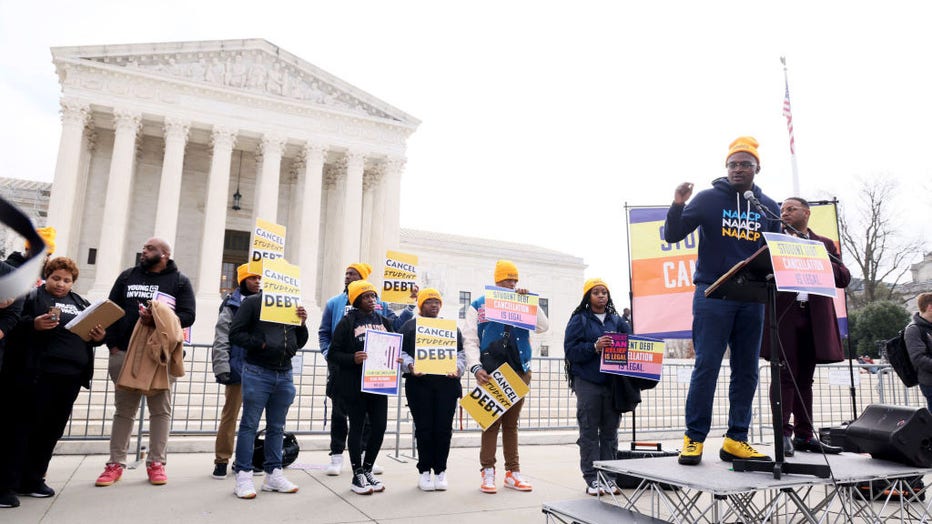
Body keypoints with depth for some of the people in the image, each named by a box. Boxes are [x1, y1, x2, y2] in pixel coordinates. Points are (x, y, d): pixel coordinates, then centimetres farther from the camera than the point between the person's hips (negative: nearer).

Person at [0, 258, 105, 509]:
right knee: (21, 428, 0)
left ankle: (32, 479, 23)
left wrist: (99, 336, -1)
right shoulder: (31, 297, 4)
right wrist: (33, 324, -24)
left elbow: (93, 334, 21)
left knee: (51, 430, 11)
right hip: (36, 374, -5)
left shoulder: (81, 304, 19)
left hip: (70, 377, 5)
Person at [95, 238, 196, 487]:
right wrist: (112, 344, -1)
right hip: (125, 352, 3)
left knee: (160, 409, 3)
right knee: (123, 409, 8)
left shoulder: (179, 281, 4)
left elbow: (187, 315, -4)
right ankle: (116, 463, 15)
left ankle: (156, 463, 11)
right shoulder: (128, 276, 12)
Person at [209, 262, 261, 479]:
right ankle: (222, 460, 13)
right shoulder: (232, 305, -1)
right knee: (229, 416, 2)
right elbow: (221, 340, -6)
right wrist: (222, 368, -12)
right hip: (238, 369, -4)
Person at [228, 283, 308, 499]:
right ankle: (243, 475, 9)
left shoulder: (292, 305, 13)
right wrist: (261, 344, -13)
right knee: (250, 425, 1)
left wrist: (302, 323, -1)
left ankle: (273, 474, 21)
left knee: (277, 427, 12)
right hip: (258, 373, -5)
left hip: (284, 374, 5)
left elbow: (299, 343, 16)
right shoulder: (253, 301, -2)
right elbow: (235, 334, -5)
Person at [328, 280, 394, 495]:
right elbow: (333, 354, -5)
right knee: (357, 427, 5)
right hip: (354, 385, -4)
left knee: (379, 427, 5)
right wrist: (353, 359, -22)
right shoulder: (348, 322, -2)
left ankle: (367, 470, 24)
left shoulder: (384, 322, 12)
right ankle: (357, 475, 17)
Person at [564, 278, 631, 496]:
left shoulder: (616, 320, 13)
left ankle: (608, 477, 17)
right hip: (588, 383, -4)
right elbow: (570, 350, -8)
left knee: (610, 431, 8)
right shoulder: (579, 319, 0)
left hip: (612, 382, 4)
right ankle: (592, 479, 7)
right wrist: (595, 347, -21)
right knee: (589, 432, 1)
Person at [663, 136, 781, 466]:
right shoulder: (708, 199, 0)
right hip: (712, 293, -4)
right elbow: (672, 235, -4)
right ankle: (694, 438, -1)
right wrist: (678, 205, -21)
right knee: (706, 366, -7)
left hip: (752, 298, 5)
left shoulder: (768, 207, 12)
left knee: (747, 370, 6)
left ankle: (736, 440, 14)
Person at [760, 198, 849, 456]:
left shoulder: (825, 245, 16)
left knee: (805, 378, 9)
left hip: (814, 318, 3)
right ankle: (784, 433, -4)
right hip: (782, 315, -3)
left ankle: (804, 435, 15)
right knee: (785, 375, -6)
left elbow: (844, 277, 6)